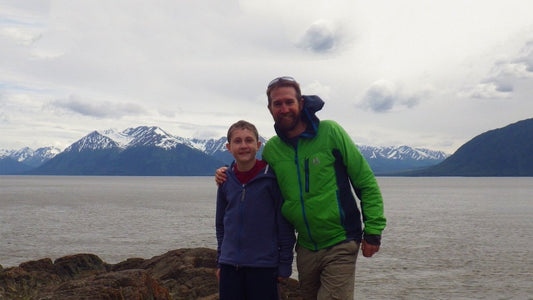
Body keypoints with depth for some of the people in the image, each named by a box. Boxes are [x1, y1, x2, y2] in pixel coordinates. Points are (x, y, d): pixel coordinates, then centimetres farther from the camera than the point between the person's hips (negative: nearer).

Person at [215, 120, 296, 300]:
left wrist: (285, 264, -4)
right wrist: (220, 261, 16)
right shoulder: (225, 180, 5)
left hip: (264, 265, -4)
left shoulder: (272, 177, -7)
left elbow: (285, 224, -4)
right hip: (230, 265, 4)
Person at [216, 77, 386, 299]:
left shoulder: (330, 132, -9)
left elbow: (365, 181, -6)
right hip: (306, 247, 5)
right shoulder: (271, 149, 3)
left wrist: (373, 229, -9)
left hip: (340, 245, -5)